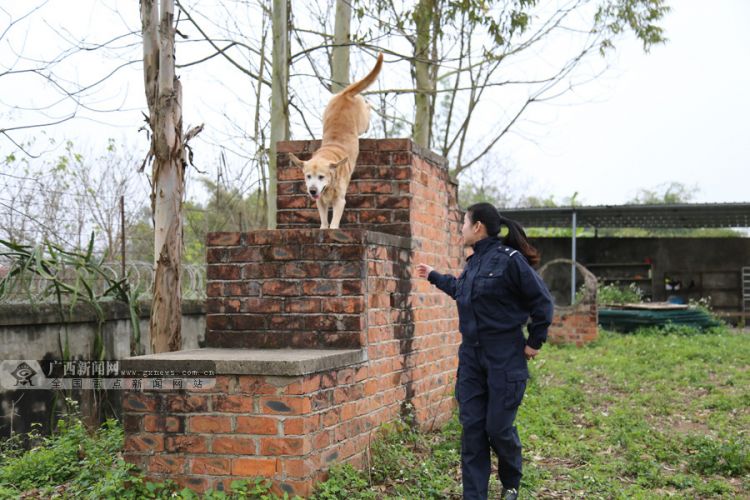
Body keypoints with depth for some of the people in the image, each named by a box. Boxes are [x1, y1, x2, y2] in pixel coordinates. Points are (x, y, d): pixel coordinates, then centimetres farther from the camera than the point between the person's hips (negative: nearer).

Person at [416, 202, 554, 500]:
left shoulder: (509, 259, -15)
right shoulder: (473, 261, 10)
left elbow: (542, 301, -12)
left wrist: (535, 342, -8)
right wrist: (434, 277, 39)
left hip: (505, 359, -7)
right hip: (471, 357, 7)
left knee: (498, 426, -1)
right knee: (472, 427, 5)